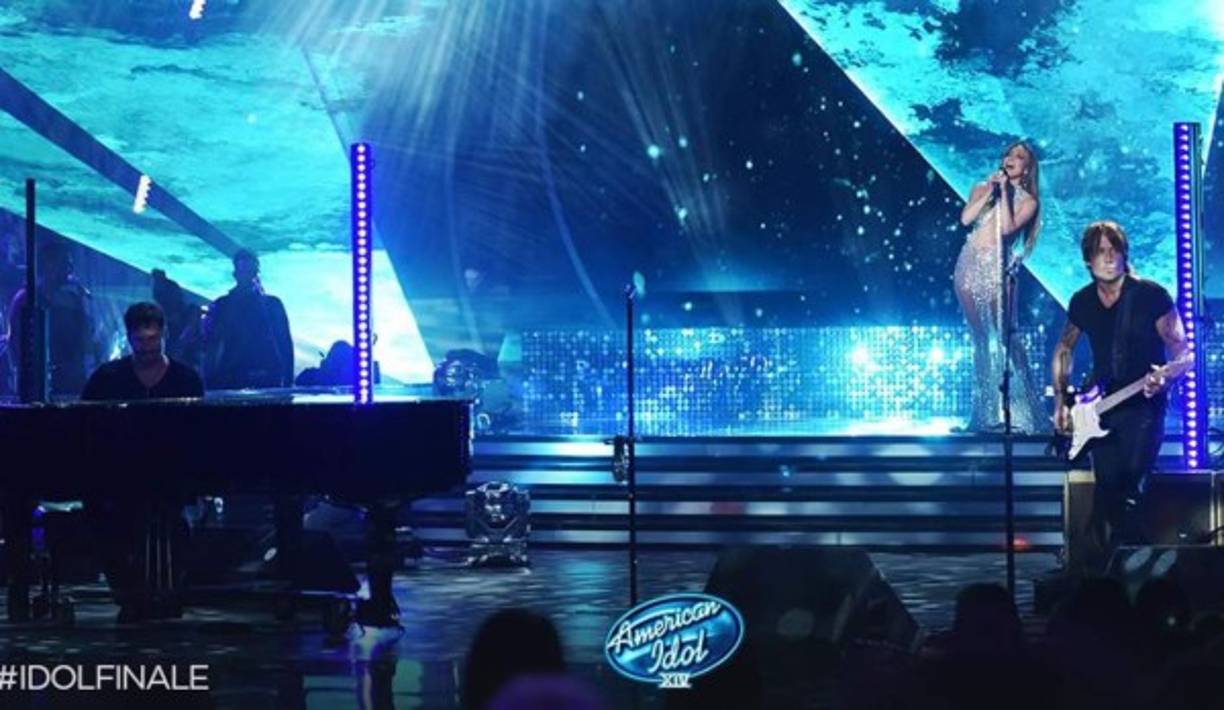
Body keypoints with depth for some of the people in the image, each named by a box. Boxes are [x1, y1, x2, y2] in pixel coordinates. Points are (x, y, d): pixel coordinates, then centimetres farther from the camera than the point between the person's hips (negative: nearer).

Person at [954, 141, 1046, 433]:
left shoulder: (1028, 201, 5)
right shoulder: (982, 187, 14)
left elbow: (1008, 227, -12)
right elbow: (965, 218, -2)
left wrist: (1004, 192, -8)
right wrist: (990, 191, -6)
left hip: (996, 268, -4)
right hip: (970, 264, 4)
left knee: (1002, 337, -11)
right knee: (980, 338, 6)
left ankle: (1017, 414, -9)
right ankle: (986, 413, 10)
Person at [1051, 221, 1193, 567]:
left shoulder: (1152, 295, -9)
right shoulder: (1082, 302, 5)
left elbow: (1185, 355, -7)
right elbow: (1064, 349, 22)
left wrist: (1164, 375, -29)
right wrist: (1062, 402, 13)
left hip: (1143, 407, -4)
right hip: (1100, 409, 4)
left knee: (1129, 486, -16)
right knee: (1107, 486, 0)